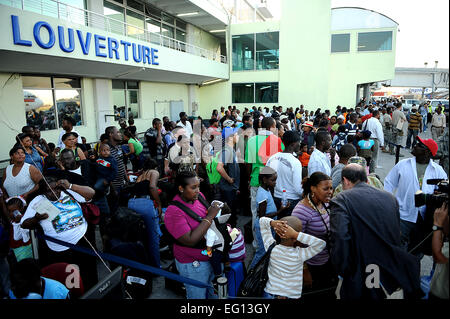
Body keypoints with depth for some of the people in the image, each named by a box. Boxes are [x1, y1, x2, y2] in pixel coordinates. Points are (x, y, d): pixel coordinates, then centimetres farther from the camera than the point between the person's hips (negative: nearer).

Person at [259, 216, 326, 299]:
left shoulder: (271, 248, -16)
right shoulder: (298, 255, -26)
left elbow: (262, 220, -8)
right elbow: (321, 243, -24)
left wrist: (272, 223, -30)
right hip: (292, 296, -2)